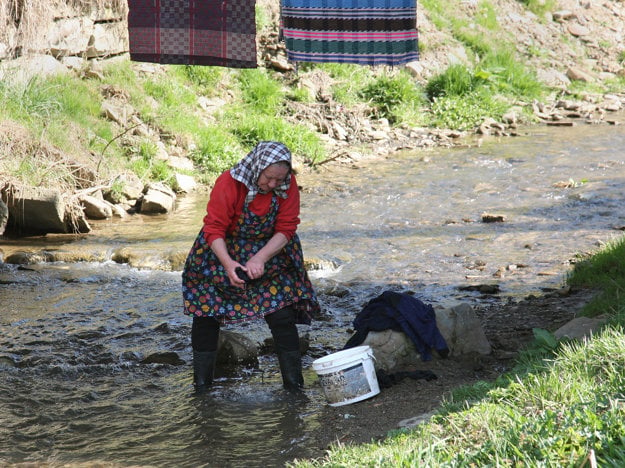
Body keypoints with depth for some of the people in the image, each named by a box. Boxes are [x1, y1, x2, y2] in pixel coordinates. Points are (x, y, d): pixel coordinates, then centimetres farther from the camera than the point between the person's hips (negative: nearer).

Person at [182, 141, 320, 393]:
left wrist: (260, 259, -26)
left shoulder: (288, 185, -16)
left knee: (282, 316, -9)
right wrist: (228, 264, -36)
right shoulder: (228, 183, -24)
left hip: (270, 252, 1)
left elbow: (285, 229, -13)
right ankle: (201, 380, 13)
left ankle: (294, 382, 1)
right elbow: (214, 229, -22)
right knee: (206, 314, -1)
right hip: (223, 251, -1)